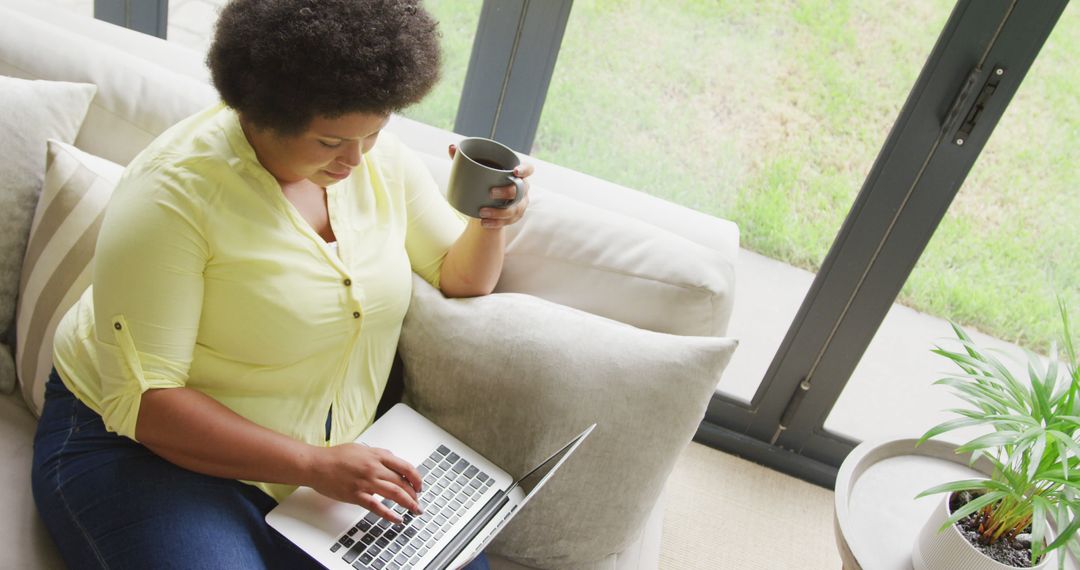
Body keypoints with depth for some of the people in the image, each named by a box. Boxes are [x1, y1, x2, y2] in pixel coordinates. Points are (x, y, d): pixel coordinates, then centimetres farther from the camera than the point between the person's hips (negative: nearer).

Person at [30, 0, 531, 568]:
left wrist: (490, 223, -16)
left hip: (328, 454, 5)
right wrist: (314, 465, -28)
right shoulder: (175, 190, -22)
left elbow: (459, 279, 7)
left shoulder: (380, 157, -5)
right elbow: (140, 399, -23)